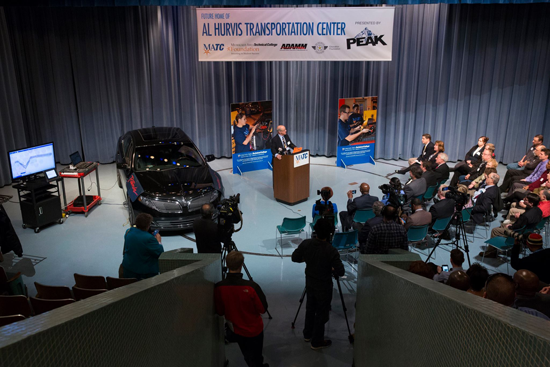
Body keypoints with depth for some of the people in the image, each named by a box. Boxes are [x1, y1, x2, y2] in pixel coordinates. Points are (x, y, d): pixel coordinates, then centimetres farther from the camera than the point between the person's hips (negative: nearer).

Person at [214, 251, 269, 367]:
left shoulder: (218, 287, -20)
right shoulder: (251, 286, -29)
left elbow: (219, 312, -7)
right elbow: (263, 309, -16)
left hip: (236, 330, 4)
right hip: (254, 330, -3)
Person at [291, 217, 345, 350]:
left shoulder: (306, 244, -16)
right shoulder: (331, 251, -29)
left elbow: (295, 258, -2)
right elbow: (340, 272, -22)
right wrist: (332, 269, -1)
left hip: (309, 282, 5)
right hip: (324, 286, -5)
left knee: (310, 308, 24)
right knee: (321, 313, 13)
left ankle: (307, 334, 42)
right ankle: (317, 341, 27)